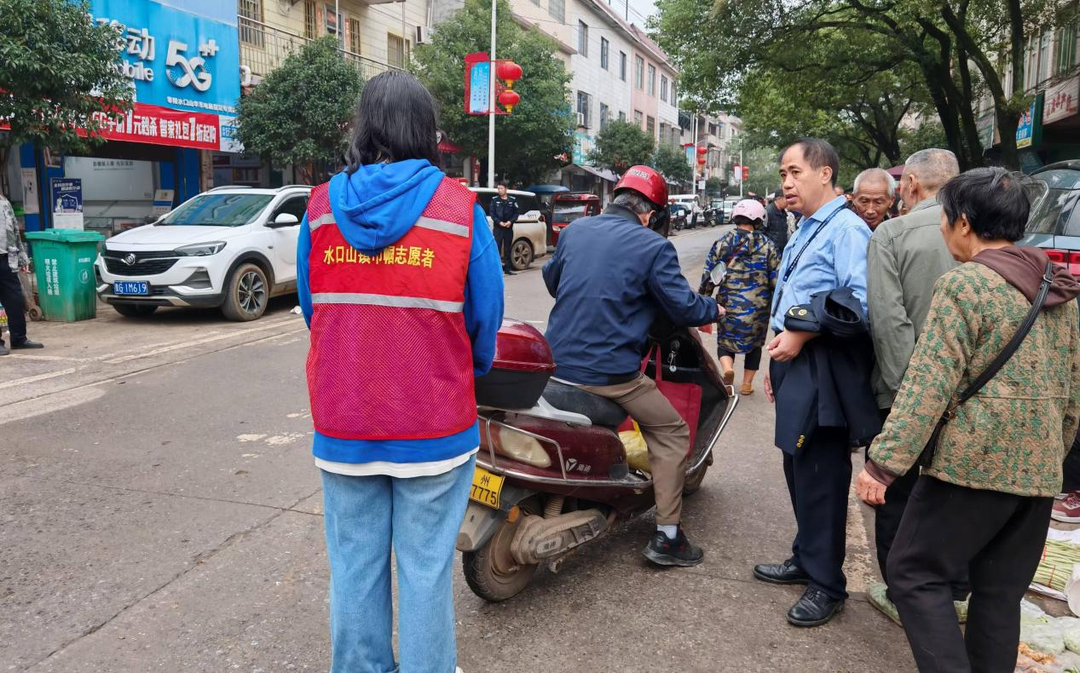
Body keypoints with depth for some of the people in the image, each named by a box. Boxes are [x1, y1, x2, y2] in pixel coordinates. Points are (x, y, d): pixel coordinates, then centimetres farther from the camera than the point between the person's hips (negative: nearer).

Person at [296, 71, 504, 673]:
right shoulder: (460, 208, -9)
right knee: (426, 567, 11)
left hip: (341, 425, 3)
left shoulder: (322, 206, -1)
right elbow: (485, 318, -6)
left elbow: (312, 308, 6)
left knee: (355, 565, 17)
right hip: (435, 426, -3)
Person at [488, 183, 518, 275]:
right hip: (498, 228, -1)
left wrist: (510, 221, -11)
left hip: (509, 228, 2)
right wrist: (499, 222, -13)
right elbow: (491, 213, 0)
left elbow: (516, 213, 6)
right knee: (497, 248, -7)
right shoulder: (494, 200, 5)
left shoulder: (512, 200, 7)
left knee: (507, 249, 7)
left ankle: (507, 268, 13)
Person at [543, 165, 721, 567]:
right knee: (671, 433, 12)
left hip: (556, 363, 6)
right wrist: (713, 310, 15)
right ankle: (666, 537, 12)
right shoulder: (653, 247, -9)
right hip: (610, 372, -6)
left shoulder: (573, 231, 8)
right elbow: (683, 307, -7)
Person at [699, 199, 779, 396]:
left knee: (725, 338, 15)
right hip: (758, 306, 1)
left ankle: (727, 367, -13)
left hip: (729, 304, 0)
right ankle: (747, 383, 22)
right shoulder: (767, 245, -2)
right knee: (754, 342, 18)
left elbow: (709, 274, 0)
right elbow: (777, 278, -1)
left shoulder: (723, 242, -3)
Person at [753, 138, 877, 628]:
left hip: (822, 373, -9)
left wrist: (800, 337, -20)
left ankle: (826, 583, 12)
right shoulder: (803, 232, 18)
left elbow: (858, 303, -23)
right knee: (798, 469, 17)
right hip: (795, 366, 10)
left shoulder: (846, 229, -12)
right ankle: (806, 559, 33)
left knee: (820, 477, -2)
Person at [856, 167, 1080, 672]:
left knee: (915, 573, 3)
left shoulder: (965, 283, -12)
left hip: (974, 460, -7)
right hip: (1039, 468, 8)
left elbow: (929, 384, -19)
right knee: (1001, 591, 15)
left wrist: (883, 463, -17)